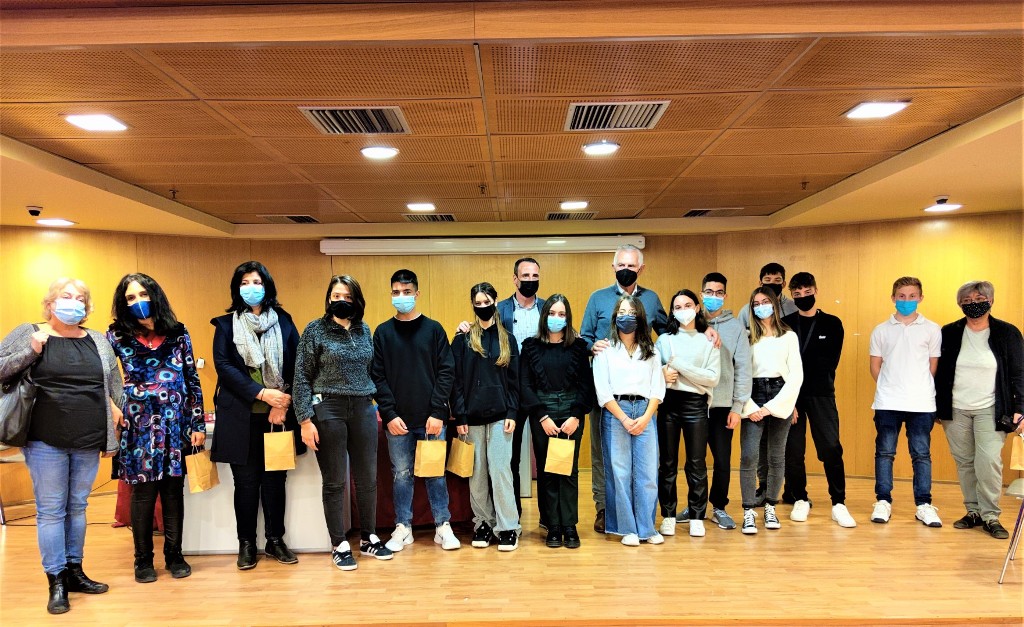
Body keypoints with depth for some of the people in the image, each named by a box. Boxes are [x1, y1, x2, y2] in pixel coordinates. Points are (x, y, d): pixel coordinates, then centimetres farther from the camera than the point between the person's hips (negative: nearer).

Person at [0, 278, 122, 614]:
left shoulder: (99, 341, 9)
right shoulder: (28, 333, 2)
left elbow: (115, 385, 11)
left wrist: (114, 435, 9)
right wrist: (32, 350, -15)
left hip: (89, 443, 3)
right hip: (46, 442, -3)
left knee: (78, 507, 13)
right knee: (51, 510, 3)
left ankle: (75, 571, 25)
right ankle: (56, 582, 13)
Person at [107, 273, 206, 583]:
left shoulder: (178, 333, 3)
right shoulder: (117, 336, 1)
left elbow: (193, 380, 4)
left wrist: (198, 423, 1)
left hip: (176, 424, 1)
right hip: (140, 426, -1)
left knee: (174, 490, 7)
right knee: (143, 492, 5)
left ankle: (174, 555, 20)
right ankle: (143, 560, 20)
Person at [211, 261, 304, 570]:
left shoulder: (283, 321, 7)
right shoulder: (226, 324, 5)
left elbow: (297, 365, 4)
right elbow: (223, 365, -6)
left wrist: (284, 402, -9)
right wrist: (261, 393, -16)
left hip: (279, 413, 1)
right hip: (241, 415, -1)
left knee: (275, 479, 7)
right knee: (246, 481, 5)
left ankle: (275, 539, 20)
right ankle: (246, 543, 18)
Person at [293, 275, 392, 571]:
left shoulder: (364, 330, 8)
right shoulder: (315, 330, -4)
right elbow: (302, 378, -5)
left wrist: (376, 405, 11)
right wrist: (305, 420, -11)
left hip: (363, 409, 4)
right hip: (328, 409, -4)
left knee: (367, 477, 9)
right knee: (334, 481, 4)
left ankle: (368, 538, 25)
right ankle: (340, 545, 17)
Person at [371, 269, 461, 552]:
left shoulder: (433, 329, 2)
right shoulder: (382, 332, 5)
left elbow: (446, 372, -2)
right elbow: (377, 377, 1)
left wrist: (437, 412, -9)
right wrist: (389, 414, -8)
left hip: (431, 418, -1)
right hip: (397, 420, 1)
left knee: (436, 473, 7)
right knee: (402, 474, 9)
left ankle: (443, 526, 18)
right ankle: (403, 528, 21)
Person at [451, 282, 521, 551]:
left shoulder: (507, 340, 8)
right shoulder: (463, 340, 4)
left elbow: (513, 380, 7)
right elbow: (456, 380, 1)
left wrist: (512, 413, -3)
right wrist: (459, 416, -5)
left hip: (499, 415, 0)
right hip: (472, 416, 0)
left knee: (500, 470, -3)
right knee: (477, 473, 5)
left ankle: (508, 527, 4)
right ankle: (482, 523, 17)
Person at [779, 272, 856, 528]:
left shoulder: (832, 324, 6)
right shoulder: (784, 324, 6)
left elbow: (829, 363, 1)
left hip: (821, 395, 0)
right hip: (790, 394, 1)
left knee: (831, 448, -5)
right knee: (793, 450, 3)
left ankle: (839, 503, 4)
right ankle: (800, 500, 16)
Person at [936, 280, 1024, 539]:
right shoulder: (949, 333, 3)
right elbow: (939, 372, 7)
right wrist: (936, 407, 5)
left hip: (990, 410, -2)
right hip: (955, 410, 2)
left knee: (989, 462, -10)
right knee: (964, 463, 7)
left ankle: (990, 516, 4)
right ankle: (974, 511, 19)